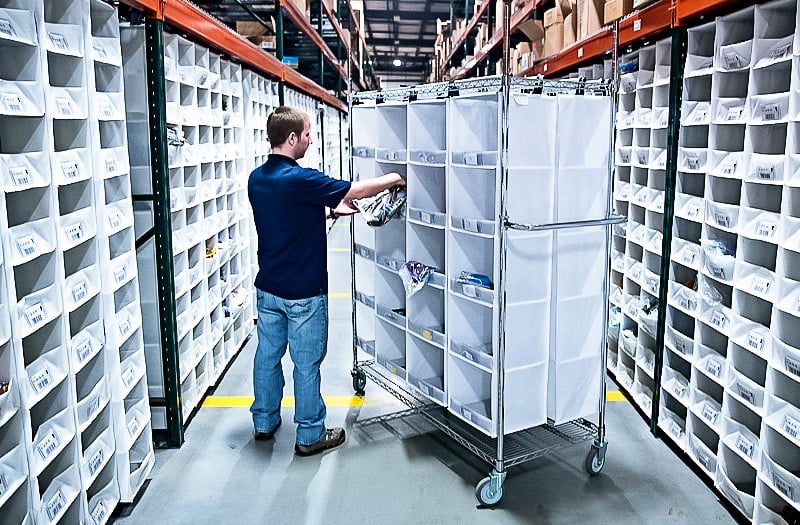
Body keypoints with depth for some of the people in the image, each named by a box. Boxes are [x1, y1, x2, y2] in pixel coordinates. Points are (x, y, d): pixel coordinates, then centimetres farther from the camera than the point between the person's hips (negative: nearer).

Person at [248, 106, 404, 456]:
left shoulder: (256, 179, 3)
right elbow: (356, 190, -15)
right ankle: (310, 436, 18)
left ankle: (264, 423, 32)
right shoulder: (299, 179, -22)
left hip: (268, 287, 8)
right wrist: (394, 179, 0)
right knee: (307, 363, 5)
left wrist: (330, 209, 13)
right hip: (303, 291, -8)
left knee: (267, 355, 17)